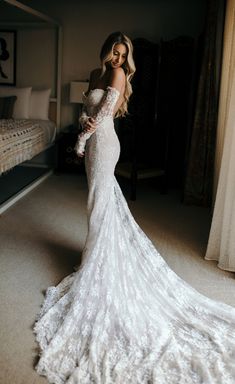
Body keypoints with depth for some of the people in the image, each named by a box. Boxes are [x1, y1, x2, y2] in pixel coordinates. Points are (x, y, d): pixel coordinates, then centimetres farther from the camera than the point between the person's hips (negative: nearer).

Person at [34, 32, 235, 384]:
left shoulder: (118, 74, -9)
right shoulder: (96, 74, 15)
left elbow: (104, 112, -14)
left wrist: (81, 140, -7)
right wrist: (85, 121, -3)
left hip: (103, 143, -9)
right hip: (94, 143, 9)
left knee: (102, 202, -3)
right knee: (101, 198, 14)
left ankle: (100, 261, 7)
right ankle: (99, 252, 26)